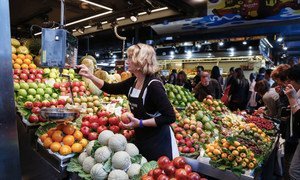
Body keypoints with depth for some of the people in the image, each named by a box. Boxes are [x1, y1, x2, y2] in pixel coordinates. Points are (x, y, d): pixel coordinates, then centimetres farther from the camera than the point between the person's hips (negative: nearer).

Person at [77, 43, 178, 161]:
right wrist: (90, 76, 2)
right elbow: (110, 88, 11)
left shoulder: (153, 85, -23)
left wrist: (140, 123, -24)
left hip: (158, 141, -7)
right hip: (140, 138, 8)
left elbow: (170, 117, -24)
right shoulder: (132, 82, 0)